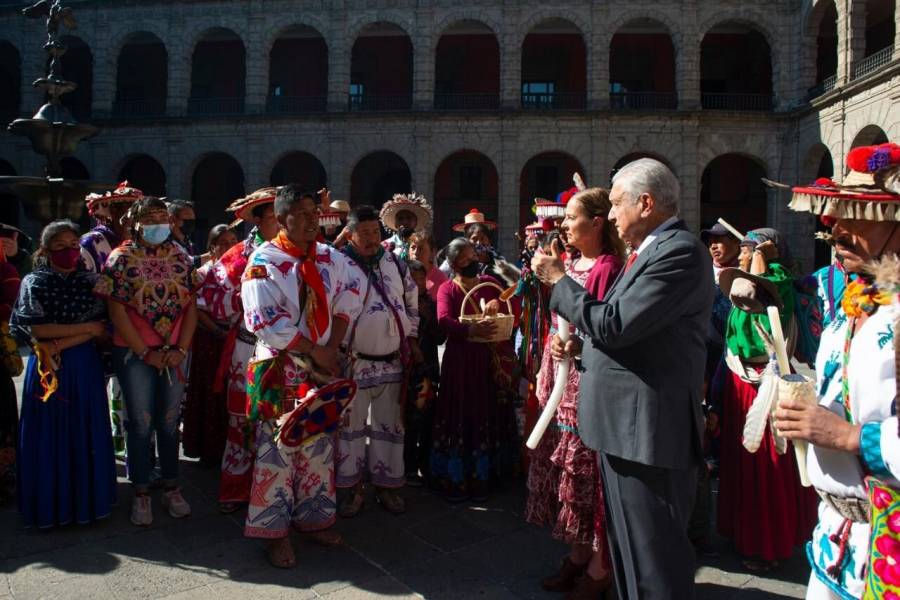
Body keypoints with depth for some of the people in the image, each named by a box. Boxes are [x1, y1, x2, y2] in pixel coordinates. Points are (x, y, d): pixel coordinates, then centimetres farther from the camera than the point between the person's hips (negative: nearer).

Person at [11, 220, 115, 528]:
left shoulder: (91, 281, 5)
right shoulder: (33, 283, 2)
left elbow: (102, 331, -3)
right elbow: (37, 330, -9)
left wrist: (58, 344, -14)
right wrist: (86, 328, -10)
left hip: (85, 366, 1)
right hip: (48, 369, -1)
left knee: (86, 433, 5)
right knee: (50, 435, 4)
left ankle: (87, 500, 18)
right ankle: (50, 505, 17)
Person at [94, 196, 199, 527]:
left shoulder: (180, 258, 5)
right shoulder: (120, 258, -3)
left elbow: (190, 306, 4)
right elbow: (117, 311, -8)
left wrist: (181, 349, -7)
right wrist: (146, 353, -11)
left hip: (175, 354, 3)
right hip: (135, 353, -2)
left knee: (169, 422, 11)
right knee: (140, 424, 6)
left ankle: (171, 487, 24)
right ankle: (141, 493, 20)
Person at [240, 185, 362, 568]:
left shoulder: (330, 258, 6)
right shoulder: (264, 262, -10)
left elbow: (348, 300, 7)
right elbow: (265, 322, -18)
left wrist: (332, 349, -6)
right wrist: (314, 350, -14)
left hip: (322, 369, 5)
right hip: (280, 371, -5)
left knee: (319, 446, 13)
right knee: (277, 449, 1)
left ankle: (312, 518, 28)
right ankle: (273, 530, 15)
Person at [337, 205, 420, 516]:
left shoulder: (396, 264, 7)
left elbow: (412, 303, 18)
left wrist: (412, 339, 15)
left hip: (392, 361, 4)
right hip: (354, 362, -4)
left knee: (389, 426, 13)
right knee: (351, 426, 7)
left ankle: (386, 484, 27)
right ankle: (352, 488, 22)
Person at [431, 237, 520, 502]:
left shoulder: (490, 283, 12)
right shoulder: (447, 289, 1)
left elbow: (515, 311, 10)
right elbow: (444, 320, -17)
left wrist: (499, 302, -11)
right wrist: (470, 330, -34)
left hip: (495, 360, 4)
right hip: (462, 360, -3)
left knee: (490, 416, 8)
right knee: (460, 417, -2)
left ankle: (483, 477, 22)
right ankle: (456, 480, 10)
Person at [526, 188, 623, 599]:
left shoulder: (608, 268, -13)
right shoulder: (572, 263, 10)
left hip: (588, 382, -8)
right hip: (561, 379, 8)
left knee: (589, 471, 2)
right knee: (567, 467, 15)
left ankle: (599, 567, 18)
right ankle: (578, 554, 30)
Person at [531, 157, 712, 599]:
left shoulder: (680, 252, -17)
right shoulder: (650, 250, 13)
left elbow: (613, 324, -24)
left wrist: (558, 279, -12)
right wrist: (579, 348, 7)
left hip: (648, 428, -10)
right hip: (626, 423, 10)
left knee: (654, 554, 2)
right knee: (628, 544, 22)